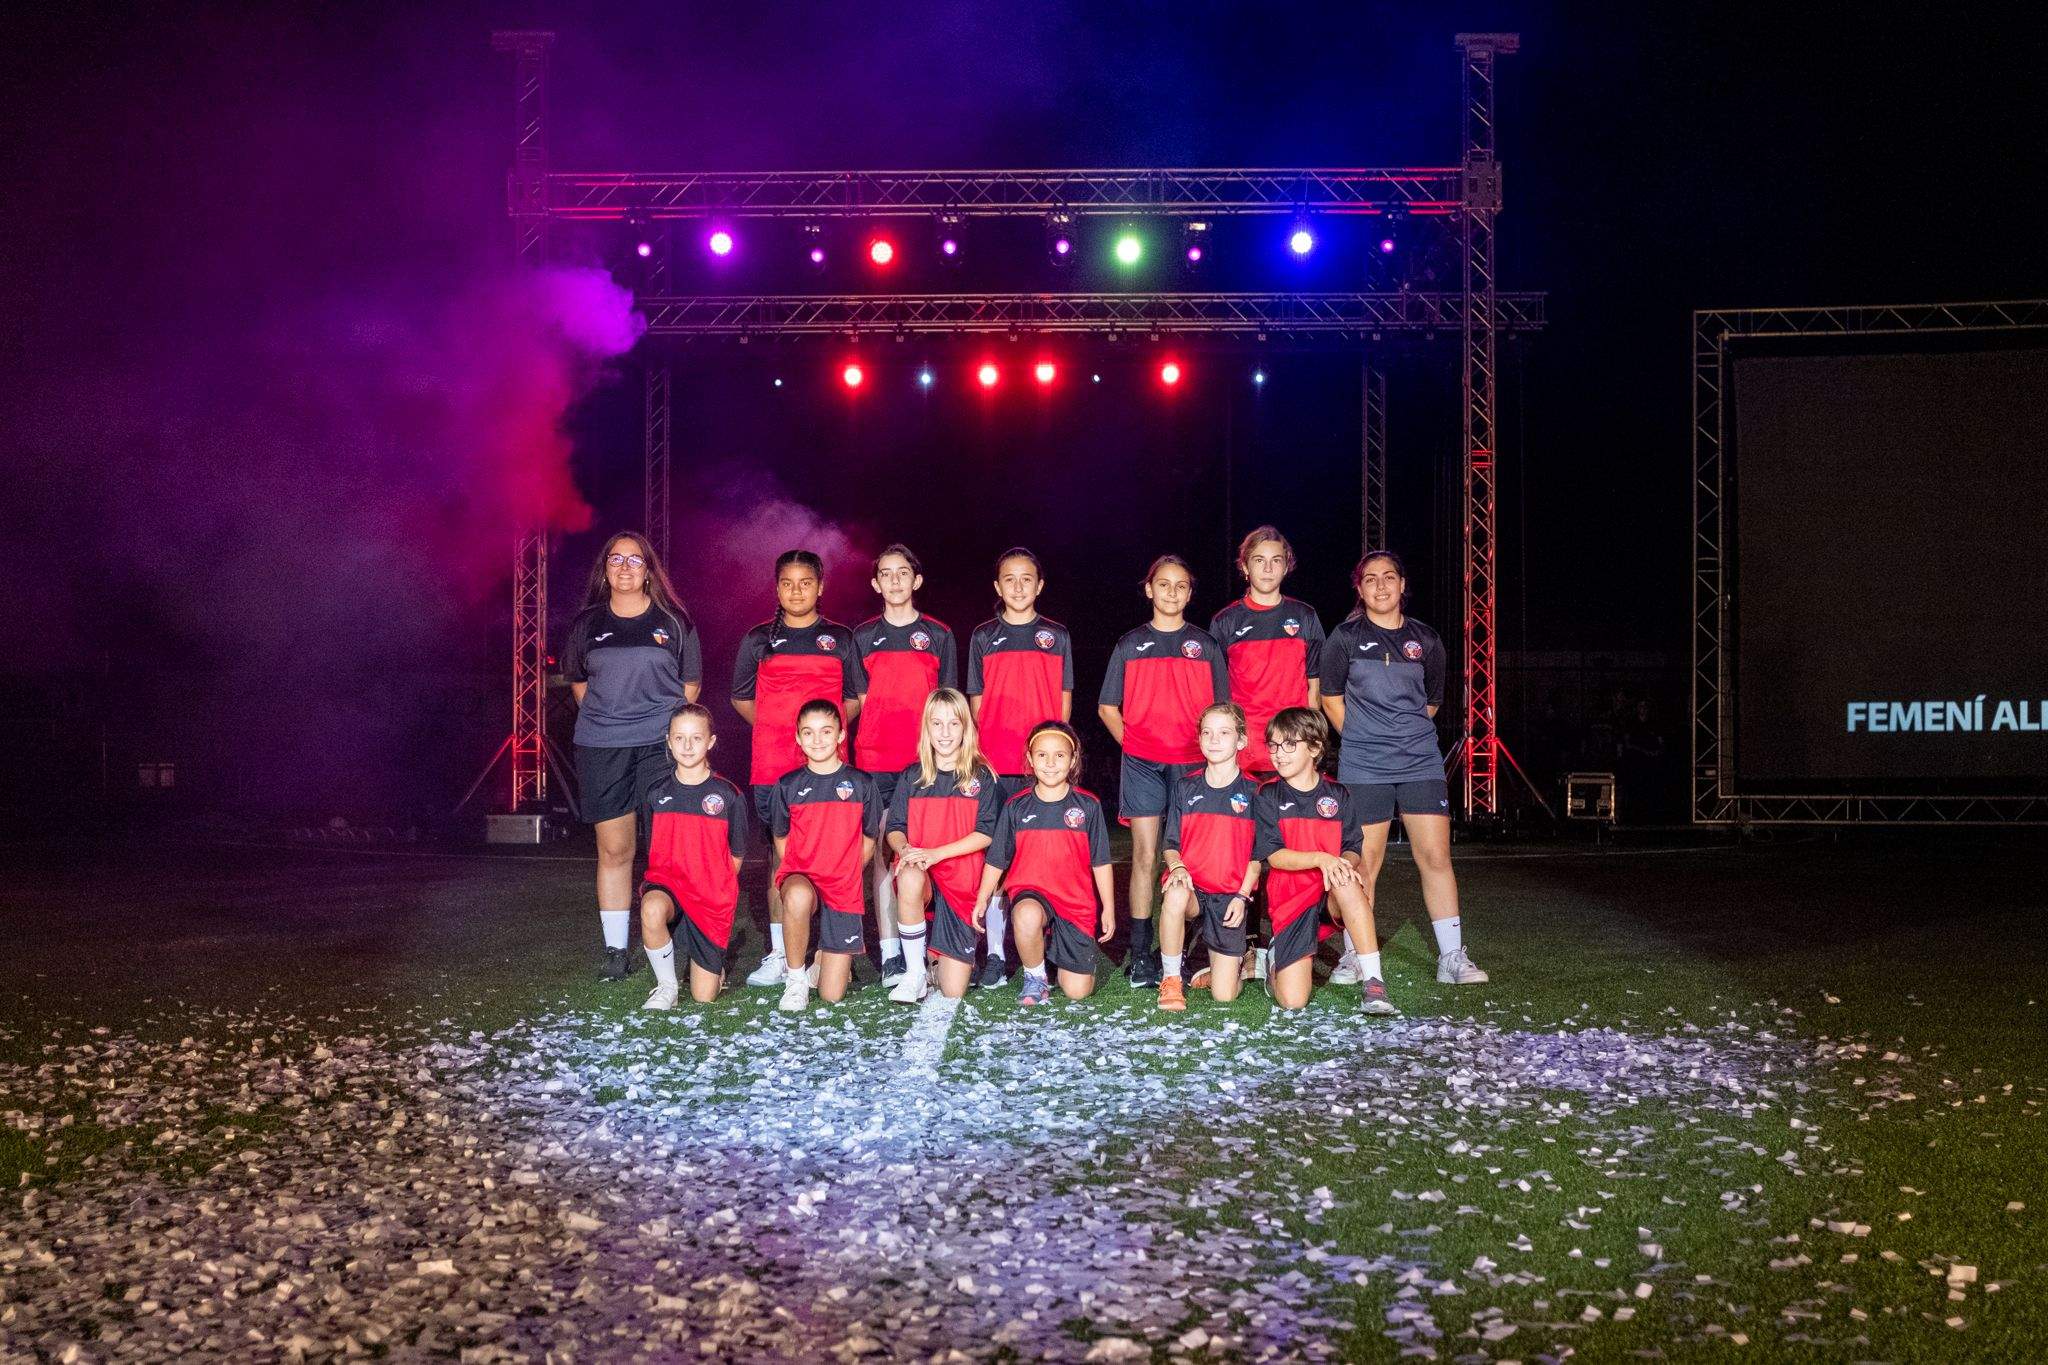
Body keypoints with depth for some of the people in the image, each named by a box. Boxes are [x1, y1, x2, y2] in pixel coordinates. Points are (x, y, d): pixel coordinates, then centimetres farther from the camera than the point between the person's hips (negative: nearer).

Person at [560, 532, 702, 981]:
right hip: (600, 749, 2)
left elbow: (691, 683, 12)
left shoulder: (673, 621, 6)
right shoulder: (586, 623, 10)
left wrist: (669, 723, 4)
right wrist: (603, 717, 10)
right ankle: (614, 949, 8)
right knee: (614, 850, 3)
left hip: (662, 744, -1)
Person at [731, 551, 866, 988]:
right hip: (771, 769, 0)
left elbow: (857, 698, 13)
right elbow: (741, 698, 15)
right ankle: (778, 954, 7)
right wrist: (777, 729, 4)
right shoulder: (758, 640, 9)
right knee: (780, 856, 2)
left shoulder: (840, 639, 9)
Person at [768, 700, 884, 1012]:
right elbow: (781, 840, 11)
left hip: (844, 890, 0)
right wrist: (796, 877, 1)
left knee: (833, 995, -4)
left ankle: (830, 954, 32)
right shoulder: (788, 786, 1)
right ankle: (795, 978, -18)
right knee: (798, 897, -42)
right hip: (799, 873, 0)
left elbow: (868, 842, 9)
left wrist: (845, 876, 3)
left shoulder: (860, 784, 1)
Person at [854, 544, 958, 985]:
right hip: (876, 762, 1)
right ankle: (890, 954, -2)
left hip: (926, 761, 0)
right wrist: (862, 747, 5)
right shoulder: (863, 636, 10)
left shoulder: (938, 635, 9)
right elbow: (859, 700, 13)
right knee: (884, 853, -3)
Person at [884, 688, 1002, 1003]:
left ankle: (942, 955, 29)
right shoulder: (911, 777, 10)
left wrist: (934, 853, -17)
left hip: (962, 880, -1)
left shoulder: (981, 777, 2)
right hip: (918, 873, 1)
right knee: (910, 879, -41)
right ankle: (915, 973, -23)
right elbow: (894, 828, 8)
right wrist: (905, 849, -17)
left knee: (953, 992, -9)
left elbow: (986, 833, -6)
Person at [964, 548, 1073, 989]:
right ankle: (995, 955, 3)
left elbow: (1064, 701, 9)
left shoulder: (1056, 636, 9)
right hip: (994, 765, 0)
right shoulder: (983, 637, 9)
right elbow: (977, 702, 10)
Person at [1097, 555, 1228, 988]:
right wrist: (1132, 742, 1)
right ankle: (1139, 951, 0)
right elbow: (1108, 707, 13)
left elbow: (1221, 709, 13)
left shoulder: (1205, 645, 11)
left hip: (1191, 763, 1)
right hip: (1142, 763, 0)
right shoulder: (1130, 645, 10)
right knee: (1145, 856, -3)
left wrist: (1209, 747, 0)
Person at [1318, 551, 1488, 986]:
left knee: (1436, 855, -3)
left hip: (1420, 763, 2)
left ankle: (1452, 958, 3)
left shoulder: (1425, 640, 8)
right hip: (1362, 767, -2)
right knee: (1365, 863, 0)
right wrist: (1362, 739, 6)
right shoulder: (1345, 638, 1)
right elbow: (1331, 697, 9)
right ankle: (1354, 957, 11)